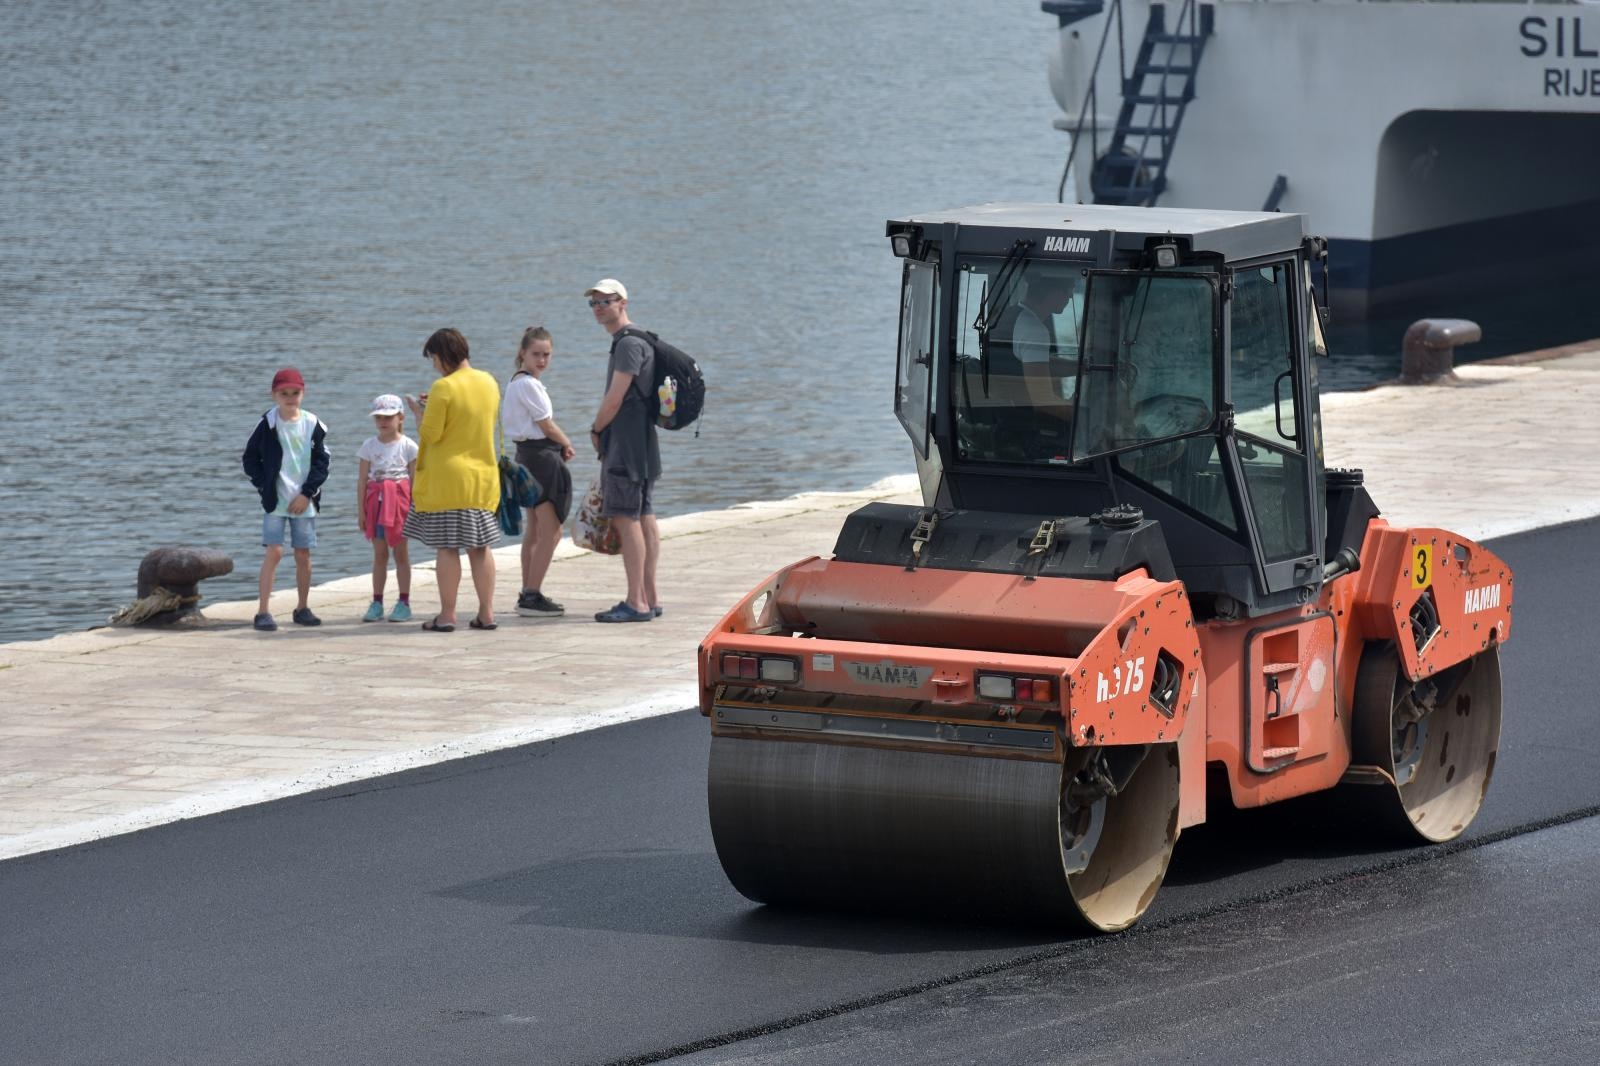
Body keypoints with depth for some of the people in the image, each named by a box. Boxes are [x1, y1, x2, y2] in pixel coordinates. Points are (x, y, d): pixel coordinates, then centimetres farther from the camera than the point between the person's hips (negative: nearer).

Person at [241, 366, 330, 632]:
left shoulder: (312, 425, 1)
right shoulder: (268, 425, -3)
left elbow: (321, 462, 2)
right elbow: (251, 459, 2)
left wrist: (307, 493, -7)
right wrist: (264, 487, -7)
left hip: (304, 501, 2)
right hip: (275, 501, -2)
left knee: (303, 554, 8)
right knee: (273, 552, -10)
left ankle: (303, 608, 20)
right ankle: (263, 610, -9)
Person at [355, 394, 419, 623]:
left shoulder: (408, 447, 0)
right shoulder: (370, 446, 6)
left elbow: (415, 480, 0)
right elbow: (362, 479, 5)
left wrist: (415, 509, -5)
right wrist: (361, 509, 1)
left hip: (400, 501, -2)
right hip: (376, 501, 2)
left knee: (401, 552, 2)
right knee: (379, 553, 5)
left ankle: (404, 603, 5)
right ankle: (376, 603, 8)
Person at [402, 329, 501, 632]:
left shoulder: (443, 388, -15)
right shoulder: (489, 383, 6)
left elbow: (430, 434, -15)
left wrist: (419, 411, 4)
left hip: (448, 477, -6)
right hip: (483, 476, 6)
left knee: (447, 548, -2)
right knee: (480, 547, 10)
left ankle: (447, 615, -2)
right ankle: (486, 612, 9)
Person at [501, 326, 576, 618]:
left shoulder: (517, 383, 15)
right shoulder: (528, 385, -16)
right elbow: (547, 425, -13)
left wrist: (559, 447, 3)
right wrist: (567, 446, 4)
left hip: (527, 455, 11)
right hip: (541, 456, -11)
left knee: (534, 529, 17)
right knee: (551, 530, -9)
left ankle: (528, 593, 22)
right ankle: (532, 596, -11)